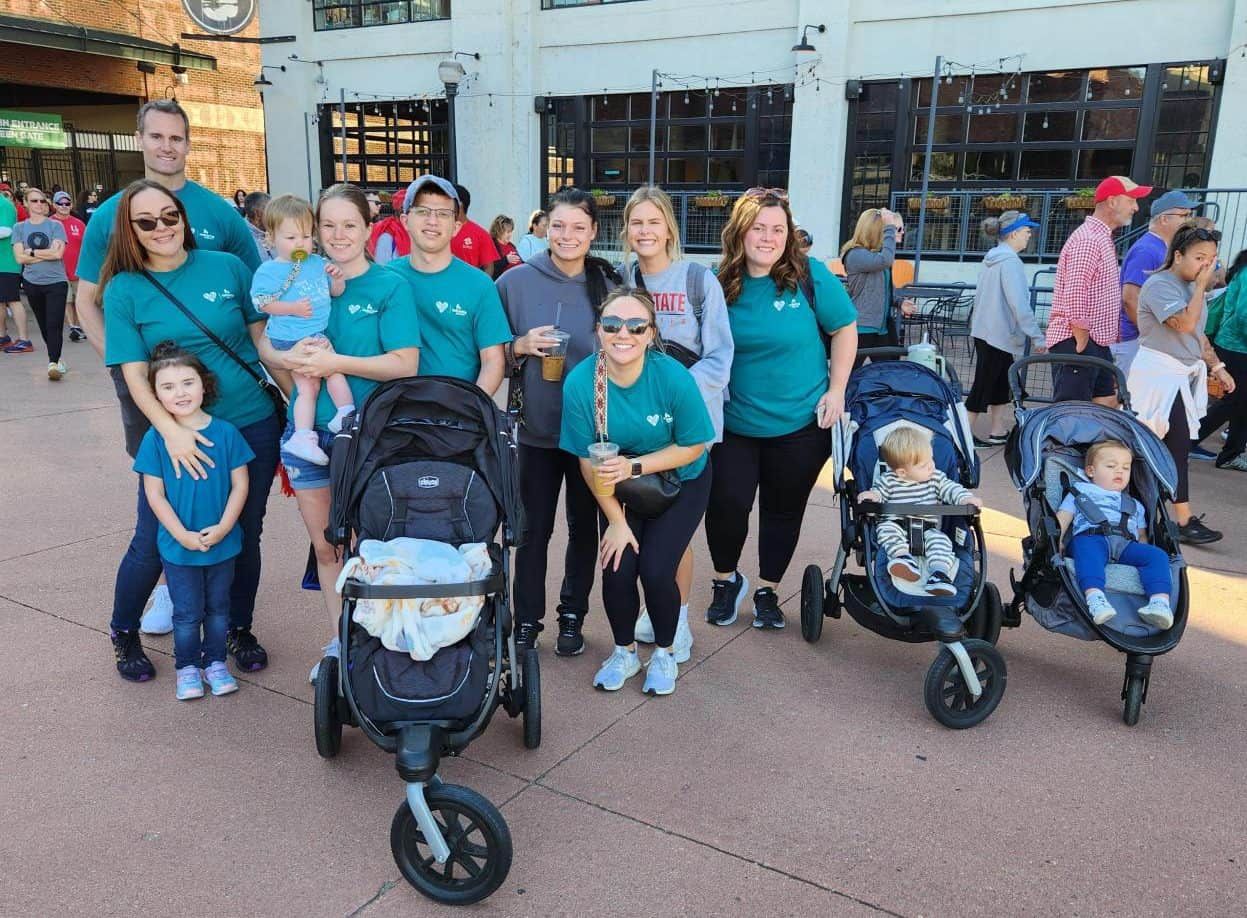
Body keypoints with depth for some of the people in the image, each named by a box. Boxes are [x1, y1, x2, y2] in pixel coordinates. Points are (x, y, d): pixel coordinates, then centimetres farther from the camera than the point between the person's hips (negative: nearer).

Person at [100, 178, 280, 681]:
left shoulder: (226, 266, 0)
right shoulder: (124, 289, -4)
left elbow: (261, 334, 8)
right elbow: (134, 373, -8)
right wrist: (171, 430, -22)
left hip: (252, 424, 2)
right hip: (177, 433, -1)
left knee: (245, 534, 12)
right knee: (153, 540, 5)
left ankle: (239, 629, 34)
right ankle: (124, 633, 32)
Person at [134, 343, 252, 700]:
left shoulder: (225, 432, -9)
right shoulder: (155, 439, -11)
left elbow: (240, 484, -5)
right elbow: (155, 495, -8)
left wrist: (223, 528, -13)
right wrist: (183, 535, -14)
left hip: (222, 542, 1)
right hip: (178, 545, -1)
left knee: (218, 607, 17)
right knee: (187, 613, 11)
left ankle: (216, 662, 34)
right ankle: (187, 667, 30)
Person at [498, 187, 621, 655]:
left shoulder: (609, 284, -1)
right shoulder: (516, 281, -4)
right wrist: (521, 347, -17)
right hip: (536, 428, -1)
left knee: (583, 526, 12)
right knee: (534, 529, 7)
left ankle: (573, 616, 28)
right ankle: (526, 621, 22)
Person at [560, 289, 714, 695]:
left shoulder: (674, 377, -28)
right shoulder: (579, 382, -24)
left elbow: (693, 446, -16)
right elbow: (589, 462, -14)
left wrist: (634, 466, -27)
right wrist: (616, 520, -10)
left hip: (680, 484, -1)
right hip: (620, 490, 2)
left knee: (655, 570, -13)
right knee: (617, 569, -10)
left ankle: (664, 654, 17)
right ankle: (624, 651, 21)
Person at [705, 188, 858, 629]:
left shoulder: (810, 276, -8)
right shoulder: (720, 282, -4)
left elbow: (845, 330, 0)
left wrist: (836, 391, -6)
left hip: (800, 424, 0)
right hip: (734, 423, 1)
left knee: (784, 510, 12)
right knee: (726, 503, -5)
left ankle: (768, 590, 32)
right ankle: (727, 580, 24)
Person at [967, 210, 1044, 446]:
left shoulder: (992, 258, 11)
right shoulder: (1010, 261, -18)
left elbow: (980, 296, 17)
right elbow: (1019, 304, -22)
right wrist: (1037, 337, -19)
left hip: (985, 331, 9)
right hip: (1000, 335, -9)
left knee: (1001, 384, 14)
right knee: (984, 384, -2)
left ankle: (998, 432, 19)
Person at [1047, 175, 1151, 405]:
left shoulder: (1103, 238, 20)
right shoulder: (1087, 239, -14)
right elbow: (1074, 295, -22)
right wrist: (1081, 343, -19)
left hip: (1097, 343, 11)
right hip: (1075, 342, -11)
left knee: (1108, 404, 12)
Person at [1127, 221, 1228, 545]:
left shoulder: (1190, 286, 15)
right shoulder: (1160, 285, -13)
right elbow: (1185, 324, -26)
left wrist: (1216, 366, 18)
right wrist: (1202, 285, -16)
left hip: (1182, 375, 9)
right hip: (1160, 375, -9)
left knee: (1164, 445, 10)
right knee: (1178, 446, -12)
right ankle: (1184, 522, -9)